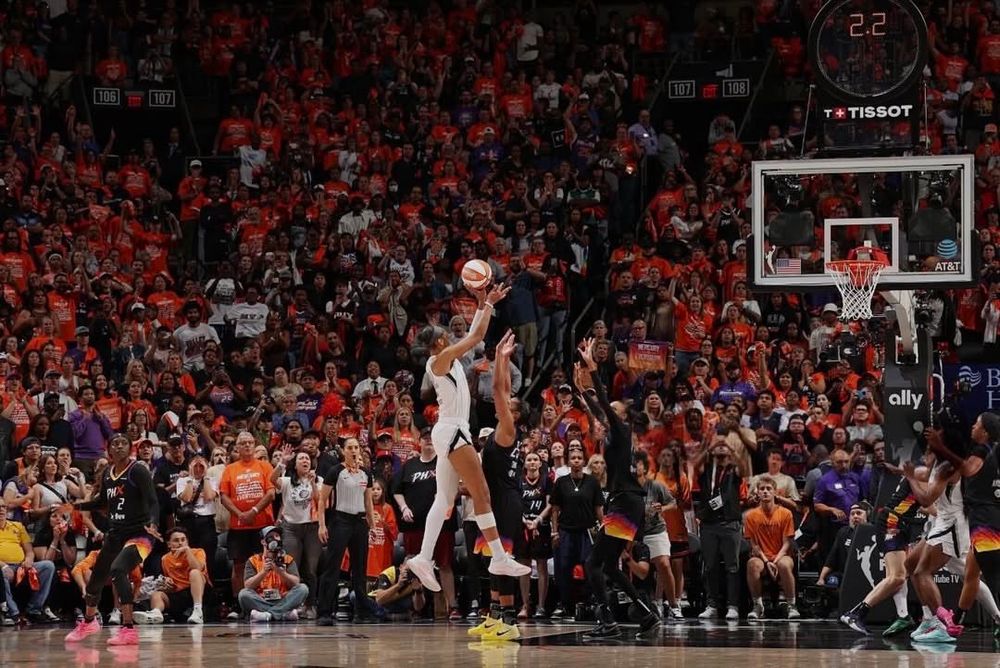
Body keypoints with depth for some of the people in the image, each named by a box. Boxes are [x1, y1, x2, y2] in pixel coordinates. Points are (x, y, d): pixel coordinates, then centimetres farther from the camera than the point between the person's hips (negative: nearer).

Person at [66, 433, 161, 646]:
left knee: (118, 569, -32)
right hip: (115, 534, 8)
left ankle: (128, 629, -30)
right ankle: (88, 622, 48)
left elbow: (153, 502, -20)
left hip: (139, 534, -8)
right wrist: (78, 505, 12)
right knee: (97, 577, 18)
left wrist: (152, 524, -38)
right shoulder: (107, 474, 8)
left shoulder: (138, 471, -12)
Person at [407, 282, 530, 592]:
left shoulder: (450, 360, 16)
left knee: (444, 498, 4)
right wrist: (489, 304, 2)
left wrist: (482, 305, 23)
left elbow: (472, 336, 27)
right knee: (482, 494, -10)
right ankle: (499, 558, -13)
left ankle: (424, 558, -3)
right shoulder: (440, 359, -8)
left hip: (451, 433, 10)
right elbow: (476, 336, -8)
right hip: (452, 430, -10)